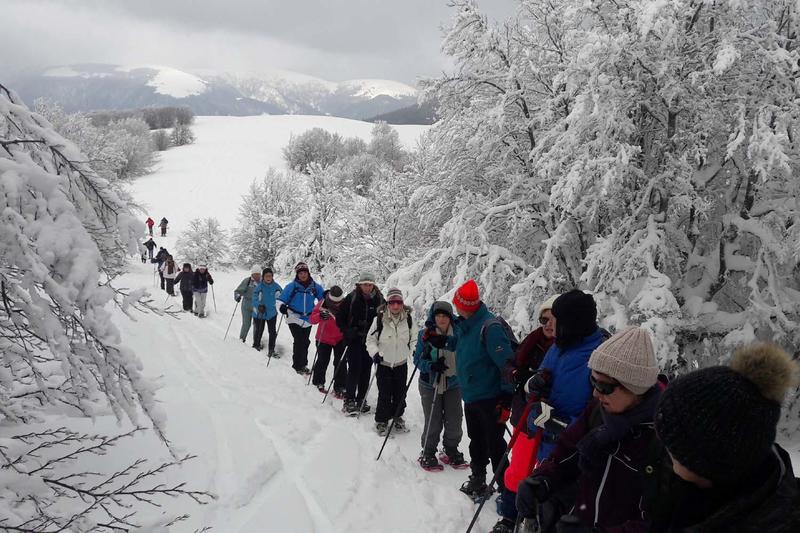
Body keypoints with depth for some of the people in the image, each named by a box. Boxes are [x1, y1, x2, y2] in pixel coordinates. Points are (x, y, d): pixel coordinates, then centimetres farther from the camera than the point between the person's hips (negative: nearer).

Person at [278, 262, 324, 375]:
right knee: (299, 341, -12)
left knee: (305, 342, 13)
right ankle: (297, 366, -2)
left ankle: (303, 365, 28)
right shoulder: (292, 286, -5)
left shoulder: (315, 287, 1)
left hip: (308, 319, 4)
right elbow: (281, 299, -2)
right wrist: (282, 306, -22)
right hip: (294, 318, -4)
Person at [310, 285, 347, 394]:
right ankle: (319, 382, 28)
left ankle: (339, 387, 10)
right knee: (323, 361, 7)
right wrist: (320, 316, -39)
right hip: (324, 339, -1)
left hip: (340, 339, 1)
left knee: (340, 364, 1)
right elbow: (312, 319, -18)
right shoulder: (322, 304, -17)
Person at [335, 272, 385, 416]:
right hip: (354, 339, -2)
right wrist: (346, 331, -7)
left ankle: (361, 399, 21)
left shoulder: (379, 300, -1)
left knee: (366, 370, 8)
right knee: (354, 369, -8)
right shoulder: (351, 298, -5)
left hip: (371, 341, 2)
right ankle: (349, 400, 0)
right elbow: (339, 316, 2)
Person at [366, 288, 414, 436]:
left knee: (400, 393, 12)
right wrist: (375, 353, -22)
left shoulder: (408, 319, -6)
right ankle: (381, 421, 18)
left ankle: (397, 417, 34)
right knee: (384, 395, -2)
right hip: (384, 363, -3)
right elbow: (370, 339, -7)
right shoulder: (379, 319, -16)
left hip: (401, 363, 3)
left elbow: (412, 338, 12)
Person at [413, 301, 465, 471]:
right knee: (433, 423, -1)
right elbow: (418, 359, -5)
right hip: (430, 385, -2)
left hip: (453, 383, 2)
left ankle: (451, 451, 30)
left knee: (454, 421, 7)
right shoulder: (425, 334, -7)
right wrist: (431, 366, -22)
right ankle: (428, 454, 20)